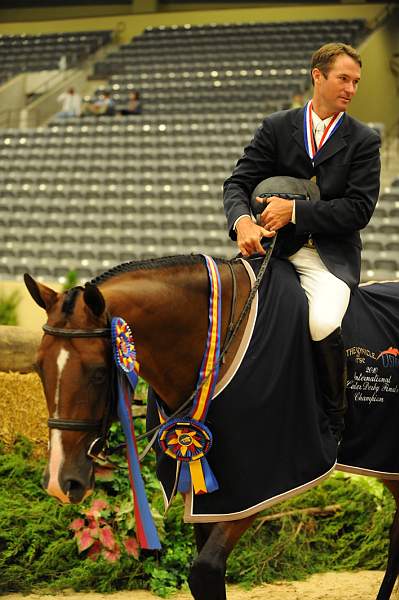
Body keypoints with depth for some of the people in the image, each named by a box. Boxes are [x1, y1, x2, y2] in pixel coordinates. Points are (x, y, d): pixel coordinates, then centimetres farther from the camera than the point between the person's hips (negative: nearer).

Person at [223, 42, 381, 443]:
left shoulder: (363, 141, 5)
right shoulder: (277, 127, 9)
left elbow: (358, 210, -5)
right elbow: (238, 183, 3)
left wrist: (295, 211, -14)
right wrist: (242, 221, -20)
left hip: (331, 256, -2)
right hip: (276, 247, 3)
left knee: (323, 323, -31)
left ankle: (333, 423, -10)